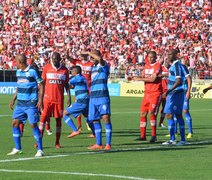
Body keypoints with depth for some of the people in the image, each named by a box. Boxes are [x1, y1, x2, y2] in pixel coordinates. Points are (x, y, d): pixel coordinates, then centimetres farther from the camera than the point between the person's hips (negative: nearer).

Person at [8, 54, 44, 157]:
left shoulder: (32, 71, -10)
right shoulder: (18, 72, 11)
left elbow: (41, 86, -8)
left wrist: (40, 100, -15)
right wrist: (14, 99, 17)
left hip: (31, 103, -7)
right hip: (20, 103, 7)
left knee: (33, 124, -9)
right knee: (15, 122, 1)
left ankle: (40, 149, 0)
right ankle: (17, 148, 10)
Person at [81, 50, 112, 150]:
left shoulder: (104, 65, -5)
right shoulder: (93, 67, 20)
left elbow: (100, 59, -28)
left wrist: (88, 53, -19)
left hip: (102, 96, -8)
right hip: (93, 97, 8)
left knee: (106, 118, -14)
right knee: (95, 120, 8)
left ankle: (108, 144, -15)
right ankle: (98, 144, 14)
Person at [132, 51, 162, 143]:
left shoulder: (158, 65, -8)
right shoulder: (146, 65, 15)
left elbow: (153, 79, -17)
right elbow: (143, 76, 13)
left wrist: (140, 79, -11)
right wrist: (136, 78, -9)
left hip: (155, 93, -7)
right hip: (147, 93, 7)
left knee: (152, 112, -16)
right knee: (143, 113, 4)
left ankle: (154, 135, -9)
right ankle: (142, 135, 10)